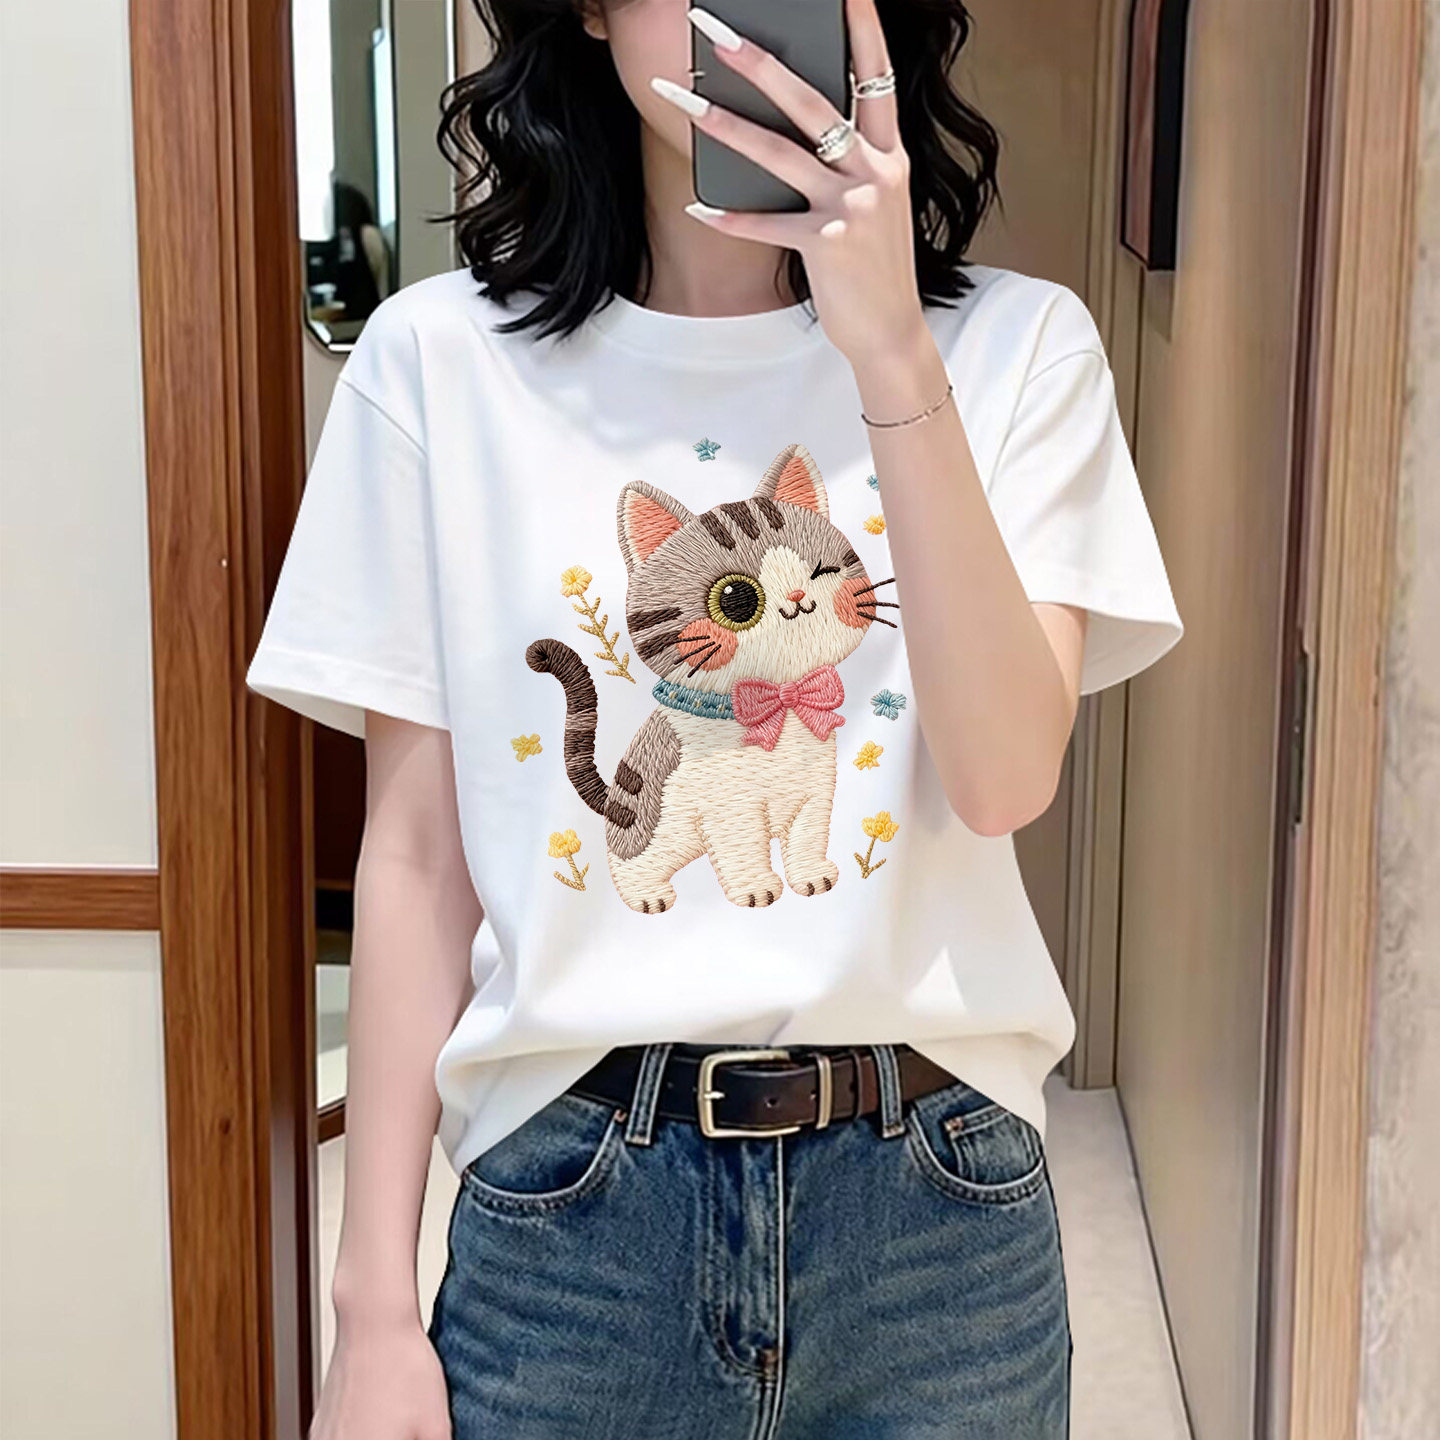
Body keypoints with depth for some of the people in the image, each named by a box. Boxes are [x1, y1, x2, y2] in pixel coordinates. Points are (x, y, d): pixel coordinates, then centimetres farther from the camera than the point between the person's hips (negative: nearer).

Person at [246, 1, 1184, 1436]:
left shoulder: (1017, 345, -1)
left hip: (933, 1208, 1)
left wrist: (891, 357, -22)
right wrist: (374, 1311, -2)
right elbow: (416, 856, -1)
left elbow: (1006, 779, -14)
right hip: (568, 1205, 0)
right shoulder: (442, 356, -1)